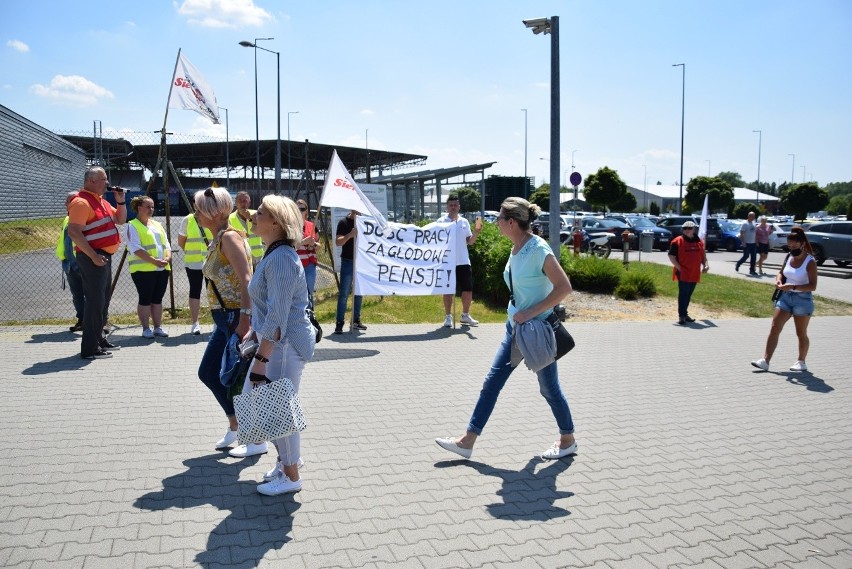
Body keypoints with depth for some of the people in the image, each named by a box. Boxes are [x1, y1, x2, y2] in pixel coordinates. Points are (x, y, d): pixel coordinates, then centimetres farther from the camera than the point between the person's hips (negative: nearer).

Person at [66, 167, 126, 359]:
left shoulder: (101, 201, 16)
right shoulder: (81, 202, -14)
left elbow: (121, 220, 24)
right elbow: (73, 232, -21)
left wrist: (121, 201, 8)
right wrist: (93, 256, -24)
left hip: (105, 256, 10)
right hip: (93, 257, -10)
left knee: (103, 299, 17)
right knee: (95, 300, -10)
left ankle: (99, 338, 29)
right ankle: (89, 348, -7)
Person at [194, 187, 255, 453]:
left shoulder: (229, 237, -14)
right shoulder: (215, 241, 14)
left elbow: (246, 279, -23)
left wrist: (245, 319, -29)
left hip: (237, 316, -10)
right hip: (224, 319, 10)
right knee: (208, 372, 16)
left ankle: (258, 440, 14)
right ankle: (235, 426, 30)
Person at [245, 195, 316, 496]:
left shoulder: (281, 258, -20)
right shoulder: (272, 254, 12)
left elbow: (277, 317, -25)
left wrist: (260, 359, -24)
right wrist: (255, 333, 22)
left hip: (286, 344, -10)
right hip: (274, 341, 10)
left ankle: (291, 476, 20)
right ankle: (286, 459, 33)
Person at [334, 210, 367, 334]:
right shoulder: (344, 222, -3)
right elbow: (338, 242, -12)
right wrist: (350, 235, -26)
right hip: (348, 262, -5)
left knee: (359, 292, 10)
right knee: (344, 293, -5)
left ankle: (356, 320, 20)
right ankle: (339, 323, -4)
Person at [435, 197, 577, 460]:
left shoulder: (539, 249, -19)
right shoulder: (516, 248, 5)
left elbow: (564, 287, -22)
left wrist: (531, 313, -23)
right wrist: (518, 313, 14)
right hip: (515, 326, 8)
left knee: (549, 388, 8)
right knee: (492, 381, 7)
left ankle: (568, 440, 30)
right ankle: (467, 441, 13)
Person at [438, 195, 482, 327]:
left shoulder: (464, 222, 8)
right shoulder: (441, 221, -4)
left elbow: (470, 242, 10)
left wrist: (477, 232, -6)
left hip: (463, 262, 4)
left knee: (468, 289, 8)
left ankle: (465, 315, 23)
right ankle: (448, 316, 15)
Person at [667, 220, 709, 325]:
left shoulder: (699, 242, 11)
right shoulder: (678, 241, -5)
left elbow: (703, 255, 22)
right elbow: (671, 256, -6)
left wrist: (705, 264, 4)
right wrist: (679, 268, -12)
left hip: (694, 274, 5)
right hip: (683, 273, -5)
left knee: (688, 294, 14)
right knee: (683, 293, -10)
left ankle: (685, 314, 25)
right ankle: (681, 316, -5)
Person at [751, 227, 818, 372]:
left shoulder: (810, 262, -14)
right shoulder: (789, 257, 4)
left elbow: (813, 286, -18)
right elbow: (781, 273, 20)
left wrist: (793, 286, -29)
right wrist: (779, 280, -2)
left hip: (802, 299, -6)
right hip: (786, 297, 6)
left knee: (801, 333, 9)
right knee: (774, 328, -2)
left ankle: (801, 362, 25)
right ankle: (765, 361, -4)